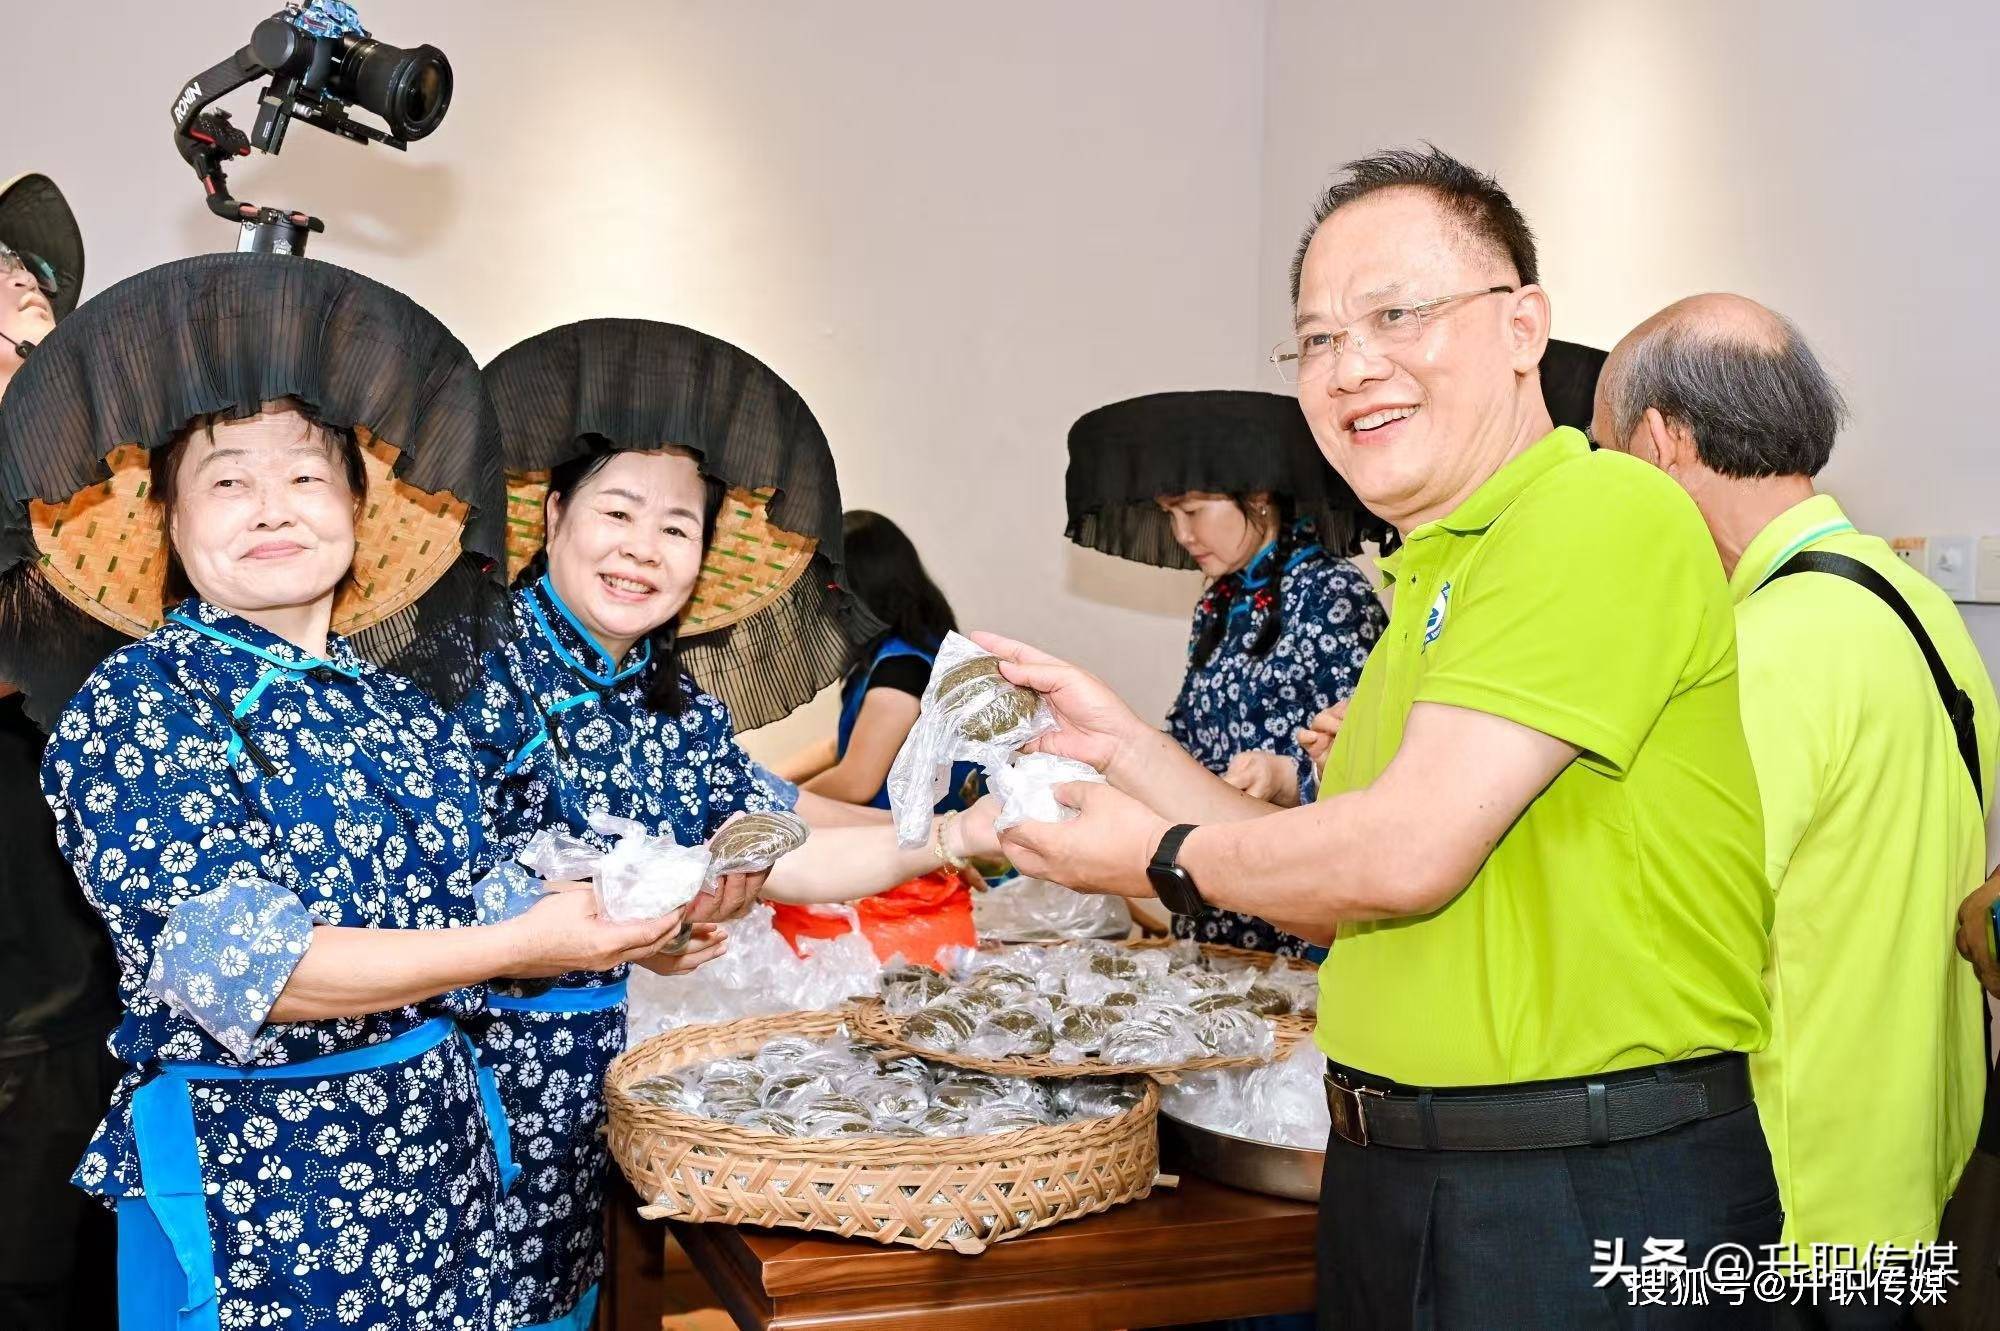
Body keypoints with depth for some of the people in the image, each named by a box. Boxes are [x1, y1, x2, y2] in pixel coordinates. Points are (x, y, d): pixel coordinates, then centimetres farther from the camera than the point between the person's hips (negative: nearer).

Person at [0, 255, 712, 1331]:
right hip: (245, 1185, -5)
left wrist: (637, 925, -8)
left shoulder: (408, 713, 8)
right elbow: (225, 963, -20)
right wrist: (517, 944, -21)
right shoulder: (138, 703, -10)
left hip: (439, 1152, 6)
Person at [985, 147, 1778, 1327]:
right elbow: (1337, 904, 13)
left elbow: (1408, 857, -24)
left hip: (1597, 1195, -8)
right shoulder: (1431, 584, 13)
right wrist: (1121, 741, 8)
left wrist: (1159, 857, -7)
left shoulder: (1601, 514, -17)